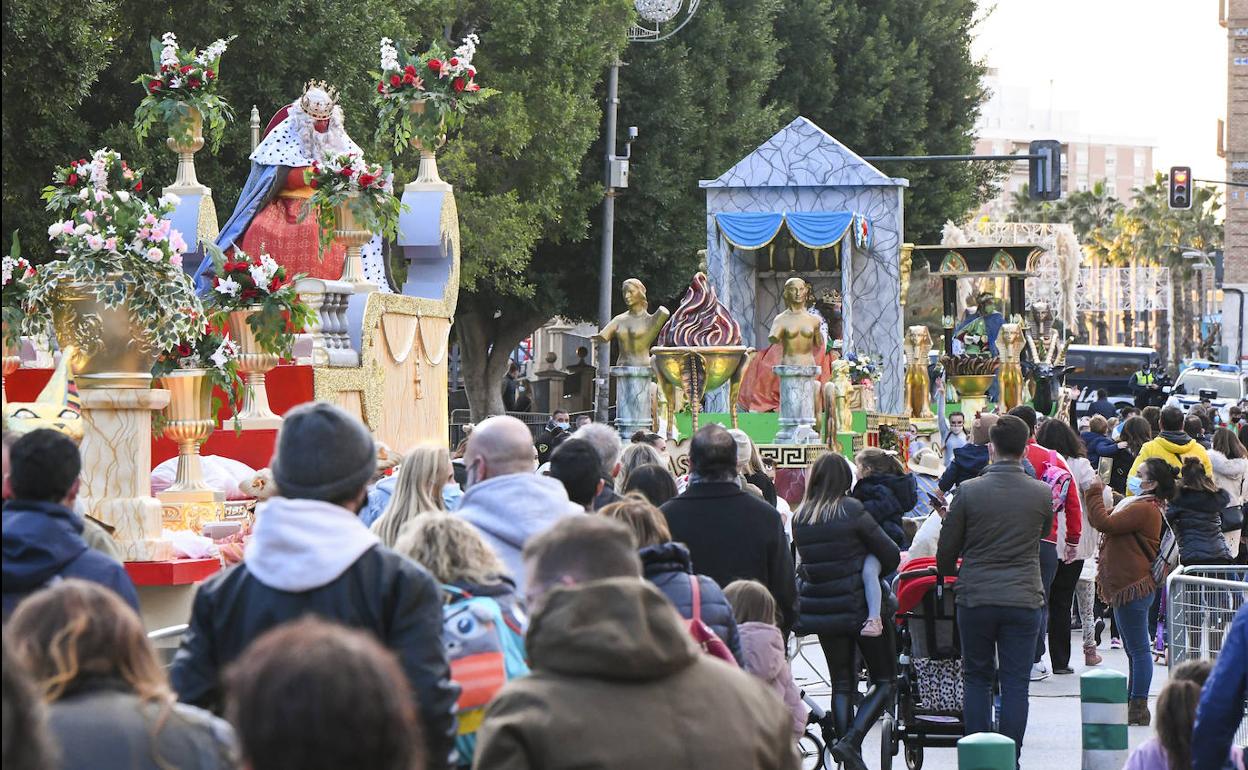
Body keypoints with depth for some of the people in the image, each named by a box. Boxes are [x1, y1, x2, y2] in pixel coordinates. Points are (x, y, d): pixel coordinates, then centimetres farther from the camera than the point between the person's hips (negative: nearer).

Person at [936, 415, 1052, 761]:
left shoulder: (969, 491, -7)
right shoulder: (1041, 494, -4)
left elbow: (946, 549, 1)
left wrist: (948, 572, 22)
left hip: (976, 599, 0)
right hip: (1024, 599, 0)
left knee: (976, 678, 11)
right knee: (1015, 683, 5)